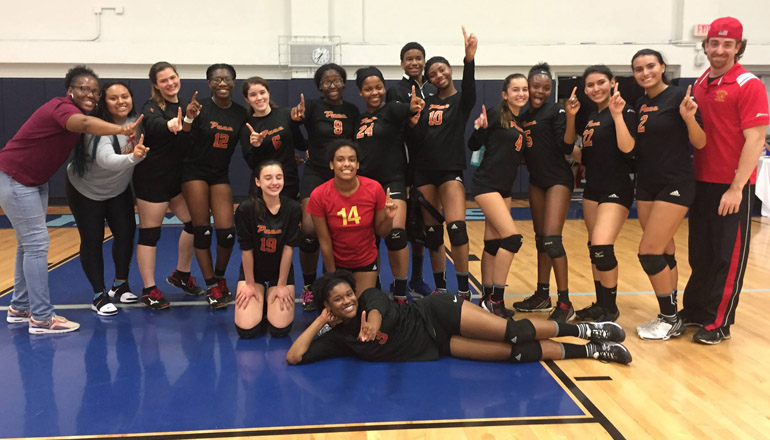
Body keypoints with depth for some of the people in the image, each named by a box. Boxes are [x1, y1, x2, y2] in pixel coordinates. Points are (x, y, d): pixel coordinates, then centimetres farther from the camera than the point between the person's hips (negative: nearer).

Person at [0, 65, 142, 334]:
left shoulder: (77, 112, 7)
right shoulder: (61, 107, -26)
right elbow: (85, 124, -48)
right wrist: (121, 130, -65)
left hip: (36, 181, 10)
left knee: (29, 243, 16)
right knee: (36, 243, -10)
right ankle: (41, 318, -5)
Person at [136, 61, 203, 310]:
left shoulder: (185, 104, 6)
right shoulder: (152, 107, -12)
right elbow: (154, 124, -37)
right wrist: (169, 125, -58)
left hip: (178, 177, 7)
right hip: (152, 178, -7)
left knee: (194, 223, 9)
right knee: (150, 232, -1)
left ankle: (181, 275, 29)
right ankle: (149, 290, 7)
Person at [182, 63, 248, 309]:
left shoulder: (241, 114, 0)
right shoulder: (201, 108, -10)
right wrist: (188, 119, -31)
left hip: (221, 175, 3)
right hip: (195, 172, -3)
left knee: (227, 233, -5)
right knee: (202, 231, -3)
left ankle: (220, 278, 22)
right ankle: (212, 288, 8)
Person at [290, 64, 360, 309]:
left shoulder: (352, 111, 5)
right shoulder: (313, 106, -6)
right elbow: (298, 115, -29)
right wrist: (296, 114, -52)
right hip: (315, 173, -3)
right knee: (309, 231, -18)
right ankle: (309, 288, 0)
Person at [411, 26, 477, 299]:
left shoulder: (461, 100, 1)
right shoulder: (425, 102, 11)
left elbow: (470, 89, -24)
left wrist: (469, 58, -38)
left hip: (451, 170, -4)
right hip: (423, 172, 4)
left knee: (456, 227, -17)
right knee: (432, 232, 8)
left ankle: (463, 290, -9)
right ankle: (440, 287, 20)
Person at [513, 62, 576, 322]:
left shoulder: (555, 111, -9)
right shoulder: (523, 115, 7)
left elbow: (566, 148, -17)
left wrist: (571, 119, -28)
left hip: (558, 180, -7)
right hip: (536, 181, 7)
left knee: (552, 238, -16)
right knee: (540, 238, 12)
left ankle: (564, 303, -10)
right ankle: (542, 295, 23)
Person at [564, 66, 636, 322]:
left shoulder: (625, 112, -9)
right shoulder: (590, 116, 12)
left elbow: (627, 147, -22)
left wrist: (618, 115, -27)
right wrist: (570, 117, 5)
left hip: (617, 190, -8)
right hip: (592, 189, 8)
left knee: (602, 248, -18)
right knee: (594, 250, 11)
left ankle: (611, 309, -2)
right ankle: (600, 305, 22)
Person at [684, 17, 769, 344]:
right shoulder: (699, 85, 9)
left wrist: (736, 188, -18)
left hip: (731, 187, -6)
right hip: (701, 182, 6)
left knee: (728, 257, 2)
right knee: (700, 253, 14)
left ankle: (718, 323, 11)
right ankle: (694, 311, 26)